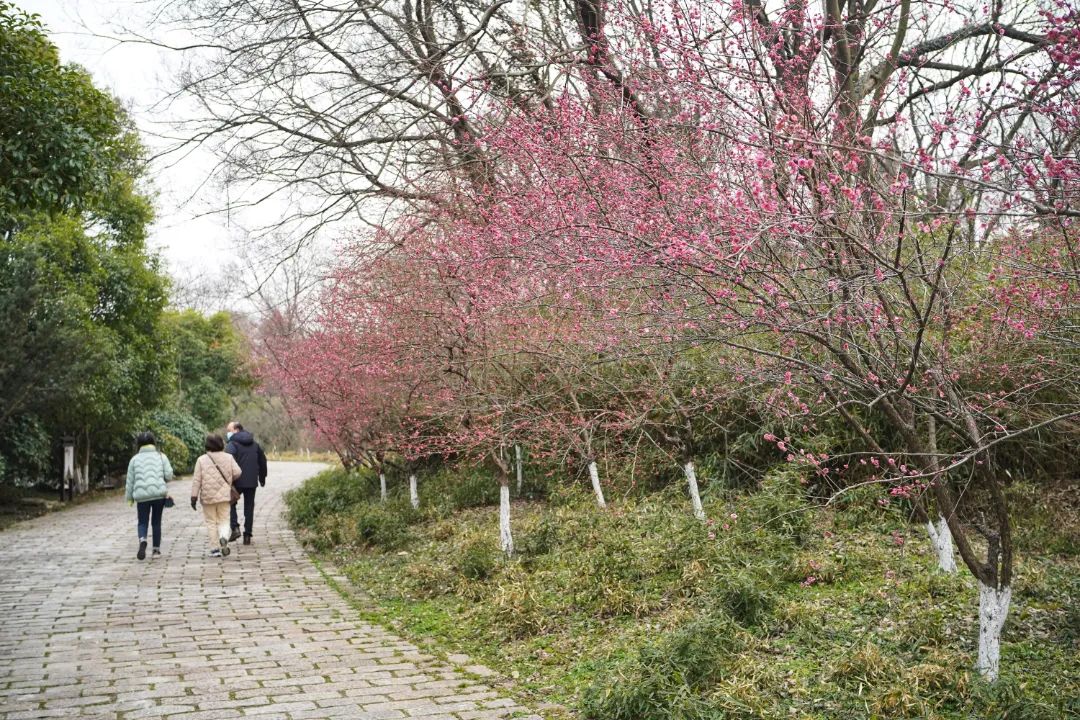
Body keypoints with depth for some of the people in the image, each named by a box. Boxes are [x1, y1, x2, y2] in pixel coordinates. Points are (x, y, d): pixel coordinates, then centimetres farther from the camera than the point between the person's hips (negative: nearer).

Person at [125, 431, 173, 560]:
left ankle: (142, 540, -22)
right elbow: (169, 475, -2)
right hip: (159, 493, 0)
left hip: (141, 495, 0)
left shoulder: (135, 459, 7)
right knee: (156, 522, 11)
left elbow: (130, 480, 7)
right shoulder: (161, 456, 6)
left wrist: (129, 497, 14)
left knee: (142, 522, 7)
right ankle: (156, 550, 12)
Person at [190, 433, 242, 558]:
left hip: (208, 496, -1)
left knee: (211, 522, 9)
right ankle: (224, 538, -20)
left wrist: (194, 496, -1)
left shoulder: (202, 460, -3)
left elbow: (196, 480, -5)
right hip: (224, 495, 1)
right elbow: (237, 473, -3)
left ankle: (215, 549, 6)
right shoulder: (228, 457, 1)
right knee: (223, 520, 9)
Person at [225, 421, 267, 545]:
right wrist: (262, 478, 28)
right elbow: (262, 460, 20)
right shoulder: (254, 444, 13)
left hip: (237, 481, -5)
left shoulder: (232, 444, -7)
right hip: (252, 482, 5)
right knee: (249, 507, 8)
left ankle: (235, 528, -4)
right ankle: (247, 536, 7)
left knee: (231, 503, 13)